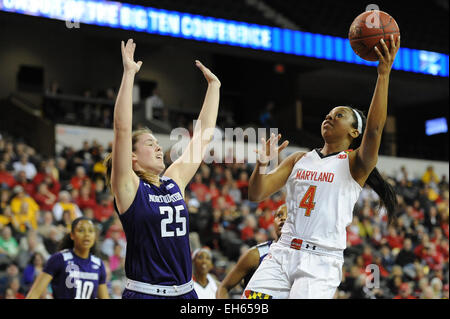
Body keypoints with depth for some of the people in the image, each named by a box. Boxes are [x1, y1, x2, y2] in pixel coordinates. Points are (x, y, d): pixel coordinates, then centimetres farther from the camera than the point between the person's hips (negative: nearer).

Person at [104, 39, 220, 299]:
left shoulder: (175, 181, 11)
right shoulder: (128, 187, -3)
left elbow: (203, 135, 16)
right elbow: (122, 129, -14)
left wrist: (213, 85, 18)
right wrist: (129, 74, -17)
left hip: (185, 292, 6)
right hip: (144, 293, -6)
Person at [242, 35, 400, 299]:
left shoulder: (355, 163, 2)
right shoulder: (299, 159, 16)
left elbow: (374, 128, -18)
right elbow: (257, 195, 11)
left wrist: (384, 74, -24)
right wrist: (262, 165, -10)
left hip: (321, 261, -4)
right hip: (283, 253, 4)